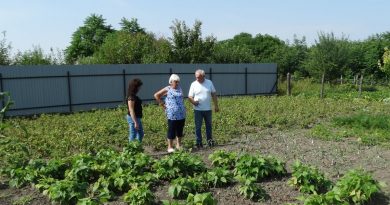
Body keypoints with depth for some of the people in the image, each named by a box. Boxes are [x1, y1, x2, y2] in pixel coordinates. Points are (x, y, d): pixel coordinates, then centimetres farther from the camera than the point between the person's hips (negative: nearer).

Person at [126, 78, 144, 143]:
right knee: (133, 136, 1)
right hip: (133, 118, -10)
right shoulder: (131, 97, -21)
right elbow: (131, 111, -24)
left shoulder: (134, 96, 9)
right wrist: (135, 122, -24)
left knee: (140, 134, 21)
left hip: (137, 118, 10)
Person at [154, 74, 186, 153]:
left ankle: (179, 145, 28)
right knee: (171, 131, 0)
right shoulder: (167, 89, -5)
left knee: (180, 130, 14)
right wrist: (162, 104, -3)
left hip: (181, 114, 6)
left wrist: (182, 105, 14)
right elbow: (156, 95, -1)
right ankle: (170, 147, 10)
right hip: (172, 115, -5)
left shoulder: (179, 88, 11)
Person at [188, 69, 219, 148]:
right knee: (198, 127, 1)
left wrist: (216, 105, 3)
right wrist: (193, 102, -24)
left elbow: (214, 94, 6)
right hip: (198, 110, -2)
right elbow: (190, 96, -3)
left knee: (209, 125, 14)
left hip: (208, 109, 2)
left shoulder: (209, 82, 2)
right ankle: (199, 142, 11)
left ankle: (209, 140, 28)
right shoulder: (193, 84, -3)